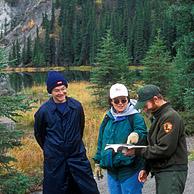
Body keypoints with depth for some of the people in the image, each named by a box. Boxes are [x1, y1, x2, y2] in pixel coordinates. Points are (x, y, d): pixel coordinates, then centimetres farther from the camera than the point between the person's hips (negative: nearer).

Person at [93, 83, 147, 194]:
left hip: (130, 169, -5)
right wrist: (98, 162, 18)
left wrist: (136, 135, -46)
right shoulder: (108, 118, 9)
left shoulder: (135, 117, -8)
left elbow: (143, 134, -23)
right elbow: (101, 141, 18)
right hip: (111, 170, 6)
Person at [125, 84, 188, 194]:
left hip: (172, 173, -10)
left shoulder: (170, 117, -16)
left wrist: (137, 152, -15)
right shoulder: (158, 117, 15)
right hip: (160, 172, 10)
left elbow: (164, 149, -22)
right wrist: (146, 169, 13)